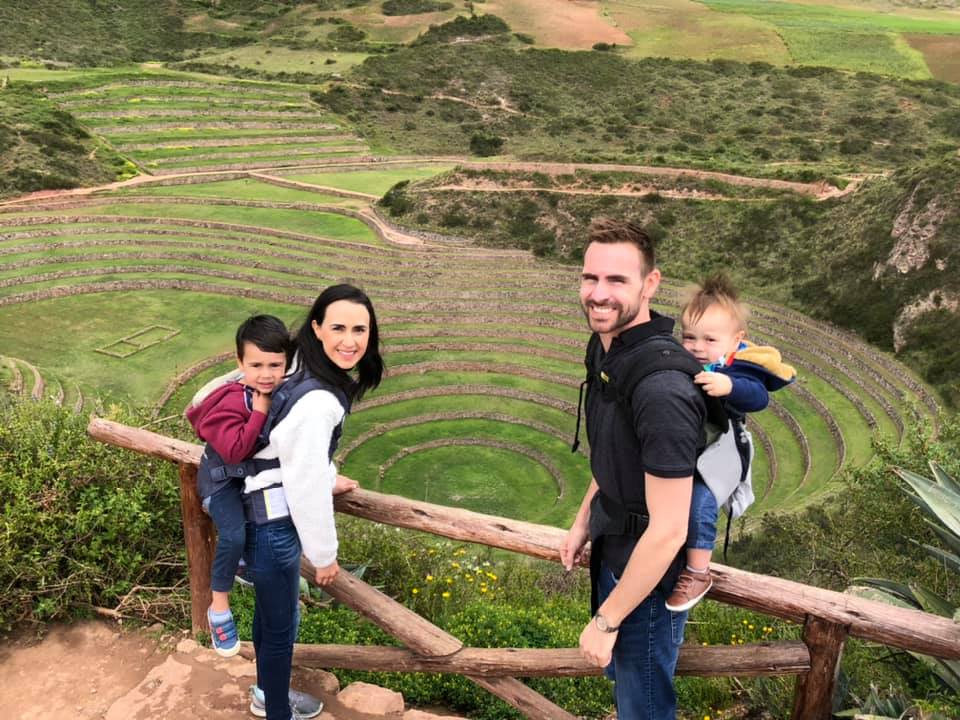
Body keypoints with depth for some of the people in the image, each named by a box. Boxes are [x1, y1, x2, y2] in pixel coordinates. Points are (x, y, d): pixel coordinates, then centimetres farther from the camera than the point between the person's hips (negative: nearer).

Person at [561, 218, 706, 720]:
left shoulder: (661, 387, -34)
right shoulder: (604, 347, -5)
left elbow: (668, 531, -30)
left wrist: (605, 622, -21)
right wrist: (583, 521, 15)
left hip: (650, 572, -8)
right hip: (613, 547, 8)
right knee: (618, 671, 30)